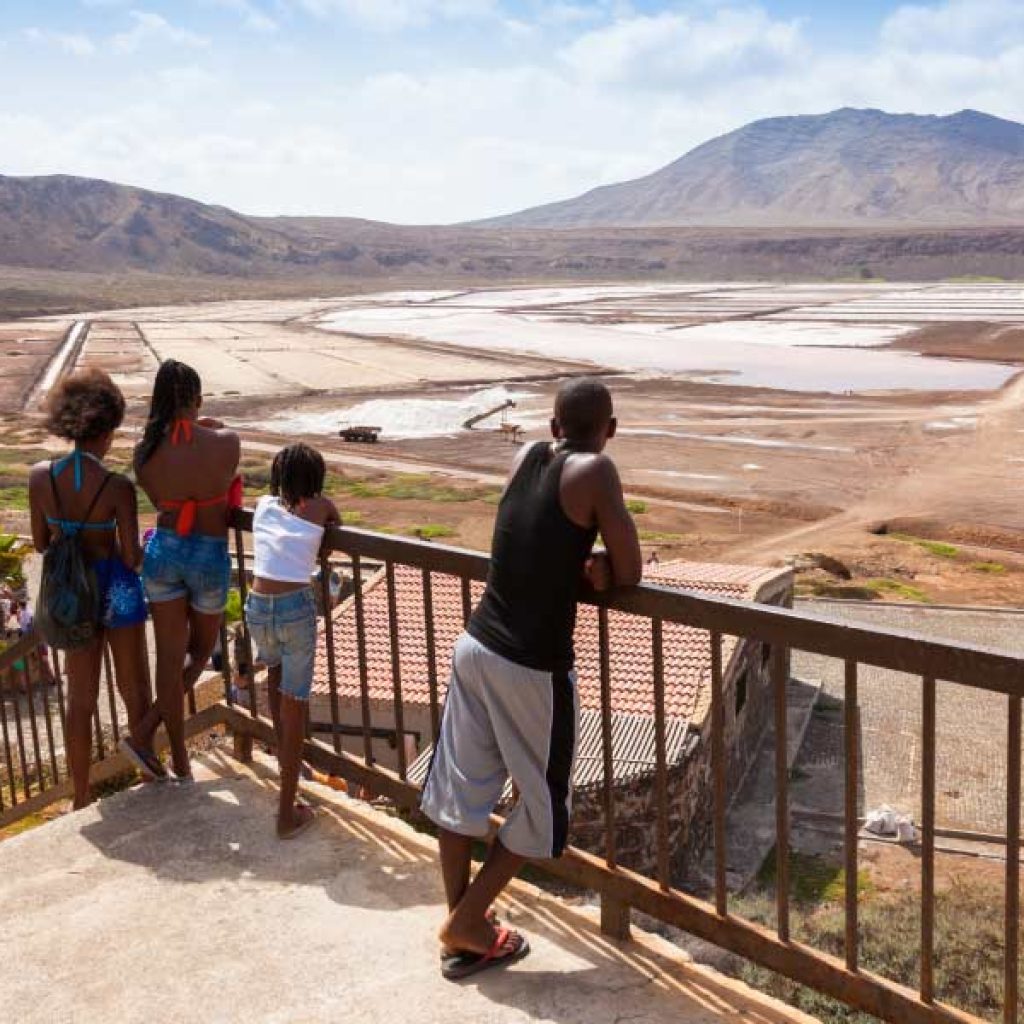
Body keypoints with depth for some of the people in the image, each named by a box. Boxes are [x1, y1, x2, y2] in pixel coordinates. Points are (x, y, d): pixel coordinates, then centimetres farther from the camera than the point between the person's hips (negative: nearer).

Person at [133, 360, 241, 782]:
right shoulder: (225, 441, -14)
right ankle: (152, 723, 6)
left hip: (162, 552, 2)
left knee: (169, 657, 11)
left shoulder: (145, 450, -8)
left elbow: (159, 502, 4)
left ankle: (180, 761, 17)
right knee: (200, 650, 21)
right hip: (209, 556, -2)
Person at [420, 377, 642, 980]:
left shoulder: (527, 456, 6)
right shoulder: (595, 471, -12)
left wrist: (574, 562, 2)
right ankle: (465, 927, 21)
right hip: (533, 666, -6)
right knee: (543, 802, 14)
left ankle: (460, 922, 32)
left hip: (476, 645, 7)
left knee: (463, 786, 16)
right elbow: (629, 574, -8)